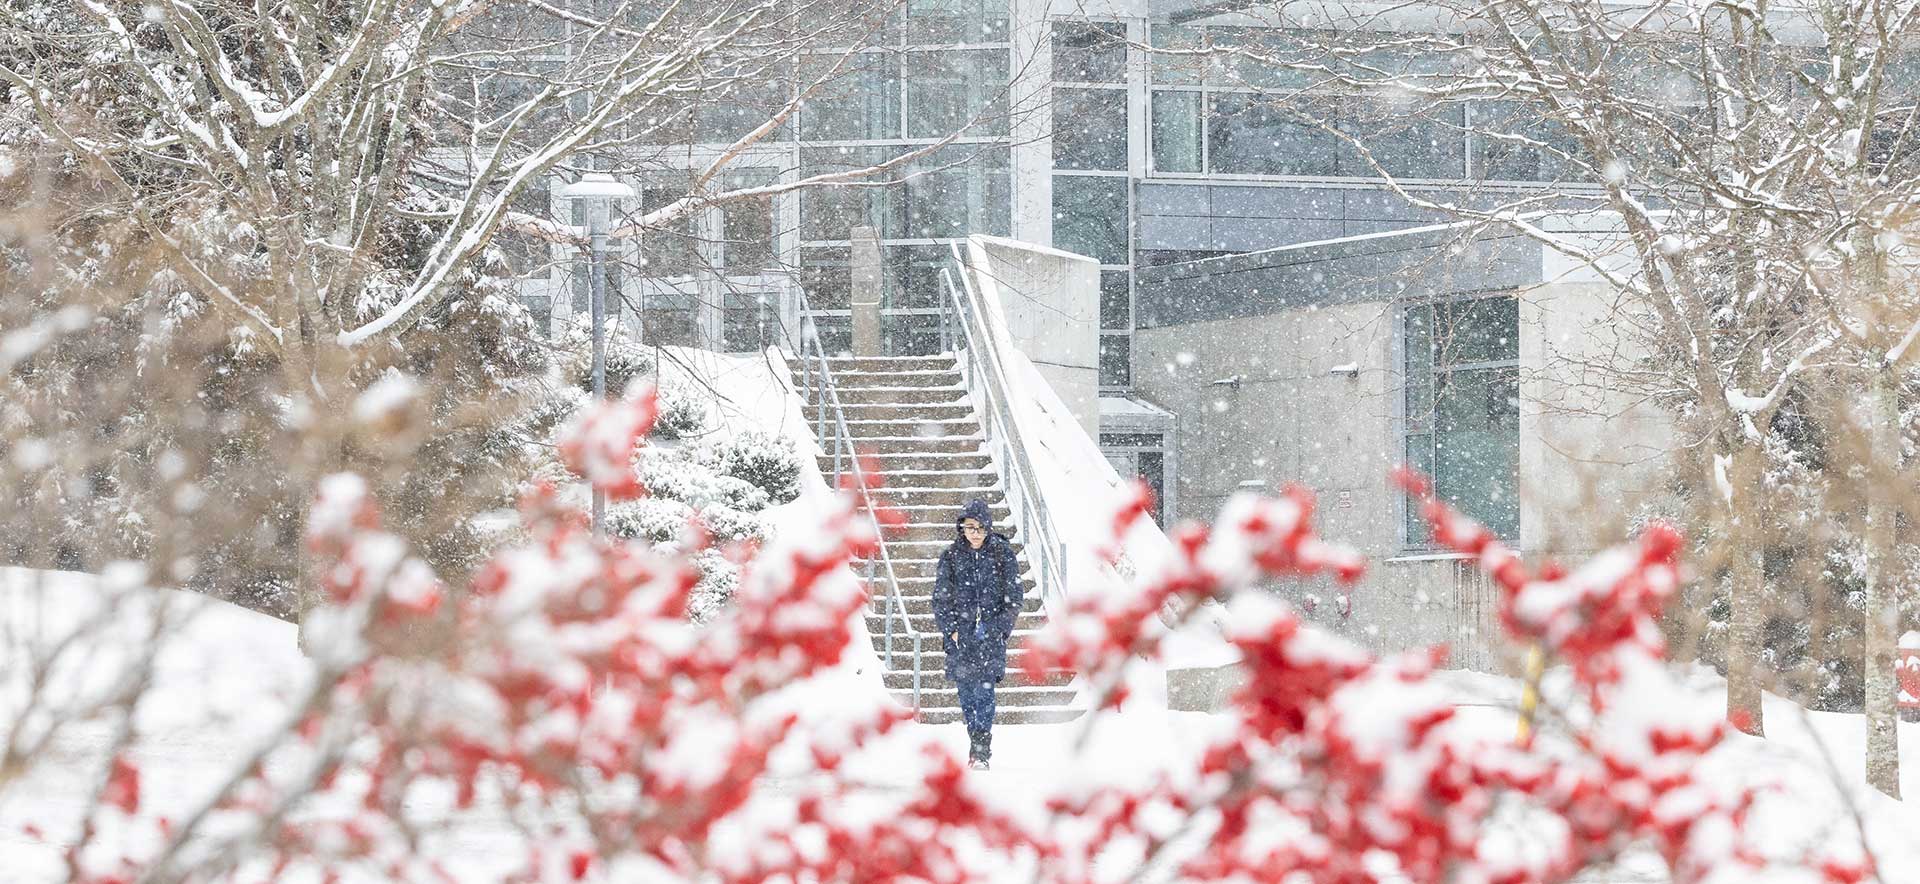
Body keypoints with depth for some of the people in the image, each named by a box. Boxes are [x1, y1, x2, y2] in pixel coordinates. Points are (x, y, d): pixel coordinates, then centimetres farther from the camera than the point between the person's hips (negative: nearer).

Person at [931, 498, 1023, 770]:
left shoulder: (1003, 554, 2)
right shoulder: (951, 556, 5)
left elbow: (1014, 596, 4)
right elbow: (941, 598, 7)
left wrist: (998, 627, -5)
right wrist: (950, 630, -4)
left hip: (991, 634, -2)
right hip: (960, 634, 2)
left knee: (984, 689, -13)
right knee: (966, 692, 2)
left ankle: (981, 751, -14)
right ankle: (976, 743, 15)